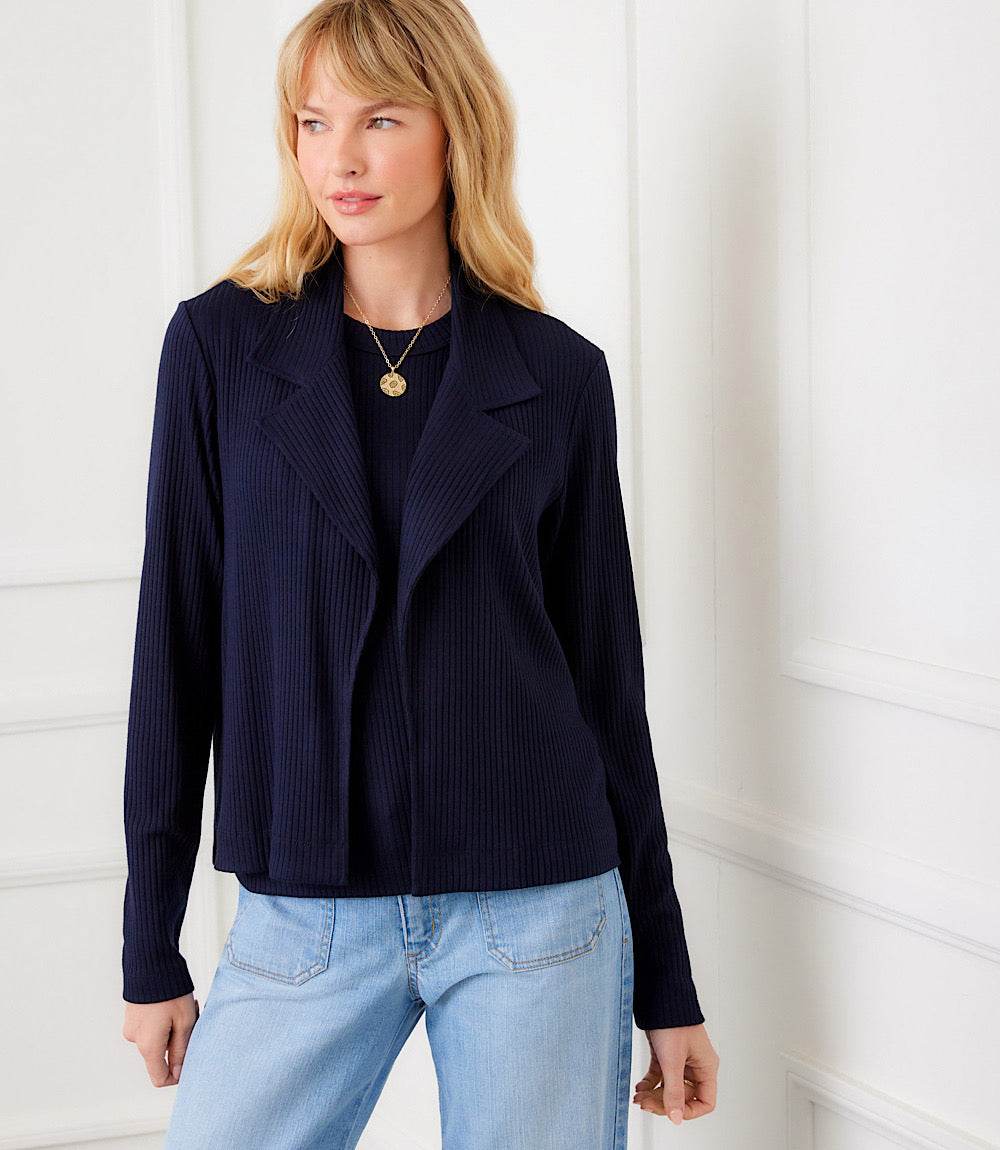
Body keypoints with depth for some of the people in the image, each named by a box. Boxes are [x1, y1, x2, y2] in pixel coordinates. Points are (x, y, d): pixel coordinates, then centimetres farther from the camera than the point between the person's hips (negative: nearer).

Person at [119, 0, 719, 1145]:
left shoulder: (557, 375, 2)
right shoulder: (220, 344, 1)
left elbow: (605, 674, 6)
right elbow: (176, 643, 3)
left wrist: (666, 983, 7)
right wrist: (151, 952, 2)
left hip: (536, 915, 0)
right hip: (304, 921, 0)